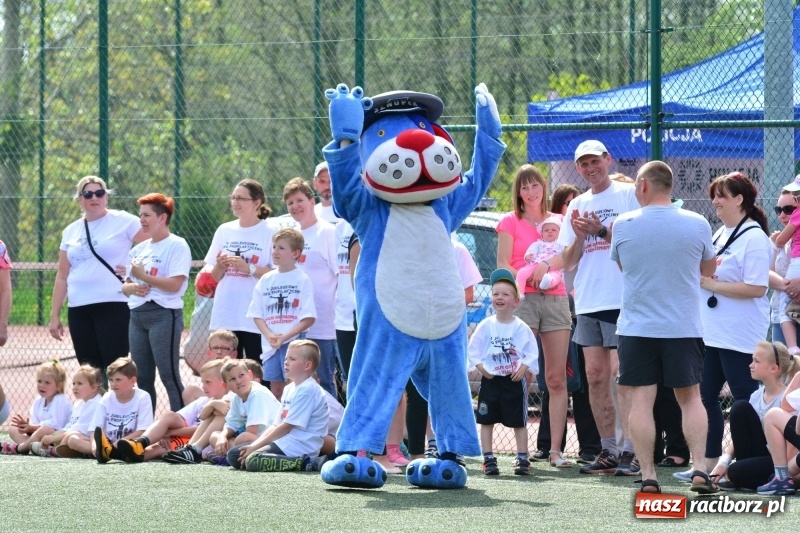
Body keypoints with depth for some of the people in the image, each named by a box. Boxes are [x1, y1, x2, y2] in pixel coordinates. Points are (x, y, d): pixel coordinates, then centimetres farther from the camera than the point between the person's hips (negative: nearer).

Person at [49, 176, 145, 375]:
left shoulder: (123, 221, 0)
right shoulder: (71, 231, 15)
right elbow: (62, 277, 18)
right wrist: (54, 316, 15)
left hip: (114, 306, -5)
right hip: (78, 310, 5)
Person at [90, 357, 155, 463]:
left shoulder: (143, 397, -5)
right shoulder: (106, 399, 4)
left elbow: (142, 432, -12)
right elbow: (96, 429, -4)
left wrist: (117, 444, -23)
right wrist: (95, 445, -27)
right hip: (107, 444, 3)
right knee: (73, 440, -16)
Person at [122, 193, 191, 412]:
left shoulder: (176, 246, -5)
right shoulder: (139, 249, 17)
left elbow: (175, 284, -16)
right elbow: (125, 286, 19)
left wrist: (143, 276, -10)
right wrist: (132, 287, -4)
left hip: (163, 314, -8)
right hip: (137, 315, 8)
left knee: (169, 376, -8)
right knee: (142, 378, 9)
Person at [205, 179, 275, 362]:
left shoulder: (269, 232, -3)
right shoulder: (224, 231, 11)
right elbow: (214, 277, 14)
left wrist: (249, 268, -18)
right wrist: (219, 266, -7)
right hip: (225, 317, 5)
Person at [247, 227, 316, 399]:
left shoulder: (302, 280, -4)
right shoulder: (266, 280, 9)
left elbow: (309, 317, -9)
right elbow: (257, 314, 9)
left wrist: (285, 337, -16)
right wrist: (269, 335, -8)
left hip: (294, 343, -5)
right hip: (271, 345, 5)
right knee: (276, 390, 10)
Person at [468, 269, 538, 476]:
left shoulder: (521, 328, -2)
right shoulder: (485, 326, 0)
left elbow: (532, 352, 0)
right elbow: (473, 351, 1)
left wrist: (523, 367, -14)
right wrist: (481, 367, -11)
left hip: (515, 380, -1)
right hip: (490, 379, 1)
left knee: (519, 421, 3)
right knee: (486, 420, 2)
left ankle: (522, 459, 10)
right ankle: (488, 459, 8)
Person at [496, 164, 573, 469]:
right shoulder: (510, 222, 7)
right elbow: (502, 267, 1)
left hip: (556, 299, 3)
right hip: (523, 299, -3)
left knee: (557, 378, -1)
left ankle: (556, 449, 0)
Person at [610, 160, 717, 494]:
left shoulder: (623, 225, -6)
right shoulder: (697, 225, -4)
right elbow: (708, 270, 12)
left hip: (636, 327, -1)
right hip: (684, 328, 1)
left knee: (641, 400, 2)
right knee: (690, 398, 10)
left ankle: (648, 476, -2)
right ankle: (699, 469, -2)